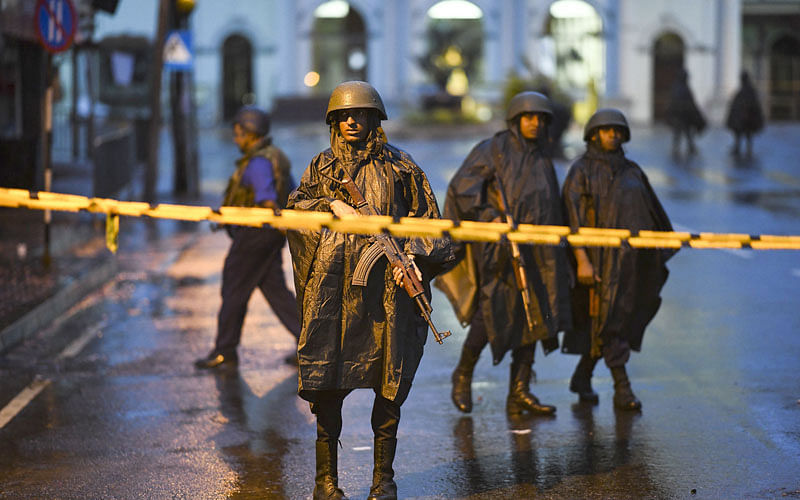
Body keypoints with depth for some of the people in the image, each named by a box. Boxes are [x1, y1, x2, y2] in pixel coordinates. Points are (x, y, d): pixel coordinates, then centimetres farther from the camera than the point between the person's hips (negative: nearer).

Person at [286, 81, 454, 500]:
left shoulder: (399, 167, 10)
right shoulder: (322, 166, 14)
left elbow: (425, 218, 8)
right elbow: (295, 206, 5)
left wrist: (414, 256, -8)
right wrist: (333, 205, -11)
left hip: (385, 284, 0)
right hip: (333, 284, 0)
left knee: (389, 380, 0)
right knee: (327, 378, -3)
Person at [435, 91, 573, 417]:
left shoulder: (542, 163, 18)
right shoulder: (493, 150, -1)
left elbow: (552, 213, 23)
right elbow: (462, 185, -12)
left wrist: (555, 261, 18)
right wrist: (490, 216, -23)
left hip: (534, 251, 6)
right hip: (499, 248, -6)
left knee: (532, 315, 0)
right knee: (495, 311, -14)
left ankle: (519, 393, 4)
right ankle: (463, 375, 8)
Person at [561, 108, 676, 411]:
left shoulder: (631, 171, 14)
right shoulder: (581, 171, -3)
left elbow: (654, 213, 18)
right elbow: (573, 218, -10)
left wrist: (659, 256, 14)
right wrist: (582, 260, -19)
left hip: (632, 258, 6)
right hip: (602, 258, -6)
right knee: (608, 321, -8)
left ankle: (582, 377, 26)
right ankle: (622, 390, -7)